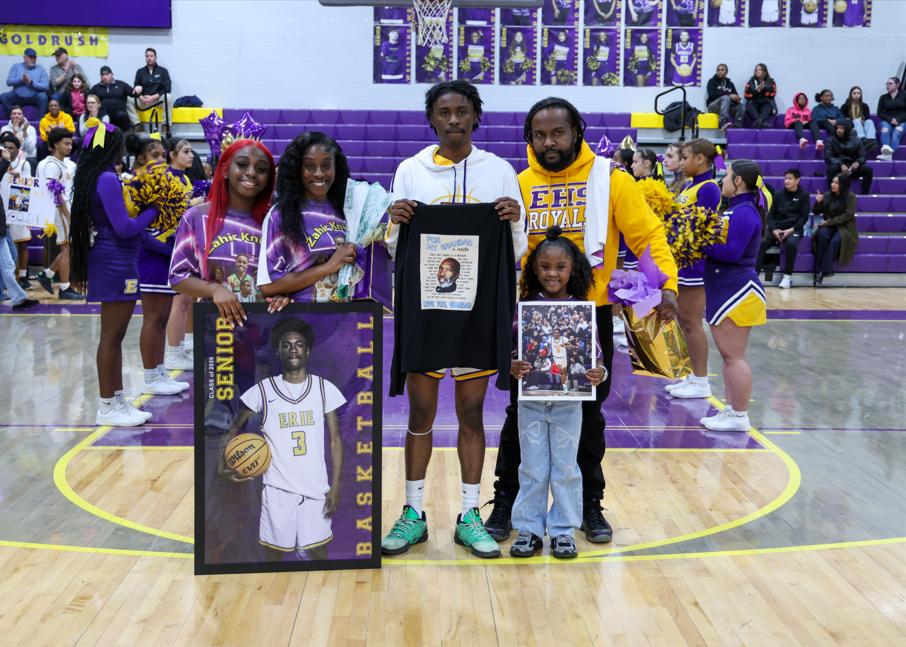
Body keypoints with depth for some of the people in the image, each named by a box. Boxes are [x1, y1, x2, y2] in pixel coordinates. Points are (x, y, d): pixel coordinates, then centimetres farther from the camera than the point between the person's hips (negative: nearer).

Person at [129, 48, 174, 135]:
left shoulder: (163, 71, 7)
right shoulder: (140, 72, 14)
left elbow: (167, 89, -4)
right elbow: (135, 89, 9)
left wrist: (153, 97, -17)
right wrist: (141, 98, -15)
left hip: (158, 99, -2)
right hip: (143, 100, 2)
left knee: (169, 97, -35)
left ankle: (165, 125, -27)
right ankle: (138, 125, -21)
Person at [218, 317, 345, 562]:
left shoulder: (325, 389, 2)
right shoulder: (262, 390, -1)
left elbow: (335, 438, 3)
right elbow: (232, 430, 8)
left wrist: (336, 485, -3)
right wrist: (223, 464, -10)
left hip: (316, 487, 1)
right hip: (277, 487, 0)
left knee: (318, 550, 7)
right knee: (273, 551, 8)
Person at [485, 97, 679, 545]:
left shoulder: (608, 178, -2)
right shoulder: (520, 184, 4)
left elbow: (647, 234, -4)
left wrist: (666, 283, -16)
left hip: (591, 313, -1)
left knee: (589, 414, 10)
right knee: (521, 411, 7)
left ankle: (590, 504, 26)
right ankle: (505, 501, 21)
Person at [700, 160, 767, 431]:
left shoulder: (744, 212, -15)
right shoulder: (737, 208, 16)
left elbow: (732, 252, -22)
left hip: (737, 291, -11)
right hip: (727, 290, 11)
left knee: (733, 356, -6)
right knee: (729, 355, 15)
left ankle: (739, 417, -1)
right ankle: (730, 410, 22)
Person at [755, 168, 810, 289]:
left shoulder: (803, 195, 5)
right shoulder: (778, 194, 13)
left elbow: (804, 216, 1)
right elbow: (771, 214, 11)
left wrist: (791, 230, -13)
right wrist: (773, 229, -8)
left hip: (794, 228, -3)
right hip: (777, 228, 3)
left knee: (791, 244, -35)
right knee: (761, 243, -26)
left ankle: (788, 275, -18)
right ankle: (755, 273, -28)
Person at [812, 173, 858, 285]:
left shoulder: (850, 197, -2)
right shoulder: (827, 195, 10)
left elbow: (848, 215, -11)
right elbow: (816, 212, 16)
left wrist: (830, 222, -15)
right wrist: (818, 203, -6)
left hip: (845, 227, -3)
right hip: (829, 225, 3)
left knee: (835, 240, -36)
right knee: (822, 235, -33)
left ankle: (823, 271, -34)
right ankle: (827, 270, -33)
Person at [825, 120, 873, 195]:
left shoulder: (856, 141, 10)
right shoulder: (831, 141, 4)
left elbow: (862, 157, 7)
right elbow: (828, 157, -8)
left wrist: (857, 162, -20)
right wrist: (841, 165, -26)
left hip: (852, 169, 3)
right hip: (838, 167, -3)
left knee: (868, 169, -23)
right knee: (832, 168, -37)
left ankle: (864, 194, -20)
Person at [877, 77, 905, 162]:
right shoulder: (883, 97, 17)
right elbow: (880, 113, 10)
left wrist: (898, 120, -13)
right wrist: (890, 120, -9)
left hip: (901, 122, -1)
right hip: (887, 121, 1)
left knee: (896, 134, -34)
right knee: (885, 130, -36)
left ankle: (888, 155, -61)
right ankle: (886, 148, -67)